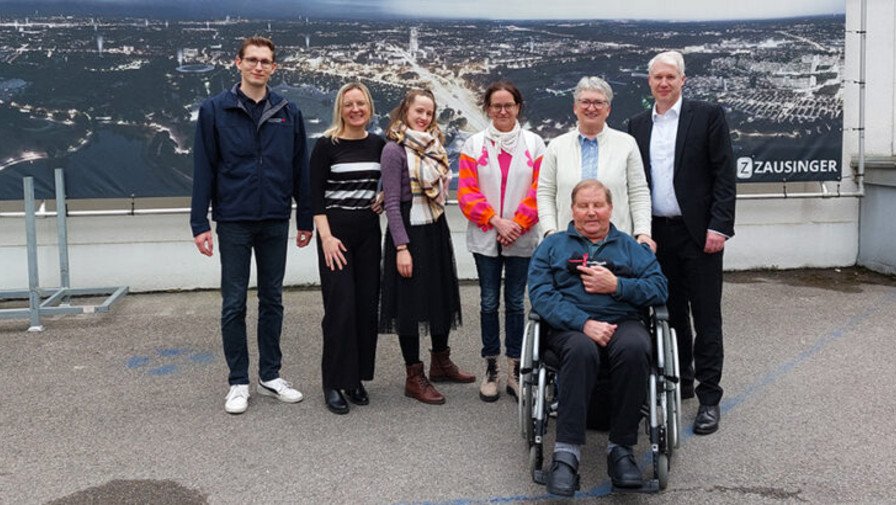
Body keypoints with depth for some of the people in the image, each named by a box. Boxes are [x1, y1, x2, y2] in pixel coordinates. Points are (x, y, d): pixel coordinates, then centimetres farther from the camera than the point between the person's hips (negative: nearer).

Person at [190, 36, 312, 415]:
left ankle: (270, 376, 22)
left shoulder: (288, 113, 4)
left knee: (272, 300, 11)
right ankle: (238, 383, 15)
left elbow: (301, 169, 7)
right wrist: (199, 223, -7)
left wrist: (306, 220, 7)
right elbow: (204, 170, -4)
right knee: (234, 304, 4)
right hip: (234, 222, -2)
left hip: (276, 223, 3)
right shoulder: (215, 110, -2)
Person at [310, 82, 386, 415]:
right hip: (336, 231, -4)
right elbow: (315, 194, -7)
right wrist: (326, 237, -14)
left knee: (367, 305, 4)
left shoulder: (378, 144, 7)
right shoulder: (327, 145, -5)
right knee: (340, 308, -7)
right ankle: (334, 384, 4)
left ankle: (356, 378, 17)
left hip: (369, 232, 5)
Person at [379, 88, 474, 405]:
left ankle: (441, 363, 31)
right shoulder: (394, 150, -9)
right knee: (411, 302, 0)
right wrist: (401, 247, -18)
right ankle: (414, 378, 9)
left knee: (442, 295, 14)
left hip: (437, 229, 7)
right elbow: (392, 203, -13)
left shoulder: (434, 147, 11)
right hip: (410, 231, -7)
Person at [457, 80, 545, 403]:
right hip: (485, 238, 0)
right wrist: (496, 221, -12)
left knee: (515, 302, 5)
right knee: (489, 302, 5)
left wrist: (517, 224, -11)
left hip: (522, 239, 0)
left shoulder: (534, 143, 2)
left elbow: (540, 191, -2)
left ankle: (515, 371, 13)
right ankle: (491, 369, 15)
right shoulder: (474, 144, 3)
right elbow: (466, 192, -2)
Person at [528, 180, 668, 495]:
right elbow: (541, 294, 0)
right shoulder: (552, 247, 18)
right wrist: (585, 323, -15)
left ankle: (621, 448, -24)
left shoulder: (631, 248, 22)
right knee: (582, 349, -37)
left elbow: (659, 288, 8)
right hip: (570, 326, -1)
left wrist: (617, 285, -8)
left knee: (635, 348, -34)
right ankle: (566, 453, -36)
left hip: (623, 323, 1)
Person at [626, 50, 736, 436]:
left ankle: (709, 397, 6)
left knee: (705, 315, -1)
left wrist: (719, 226, -14)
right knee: (671, 312, 12)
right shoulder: (638, 125, 10)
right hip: (657, 234, 4)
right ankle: (680, 380, 26)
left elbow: (725, 174, -7)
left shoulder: (708, 115, -2)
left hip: (698, 233, -4)